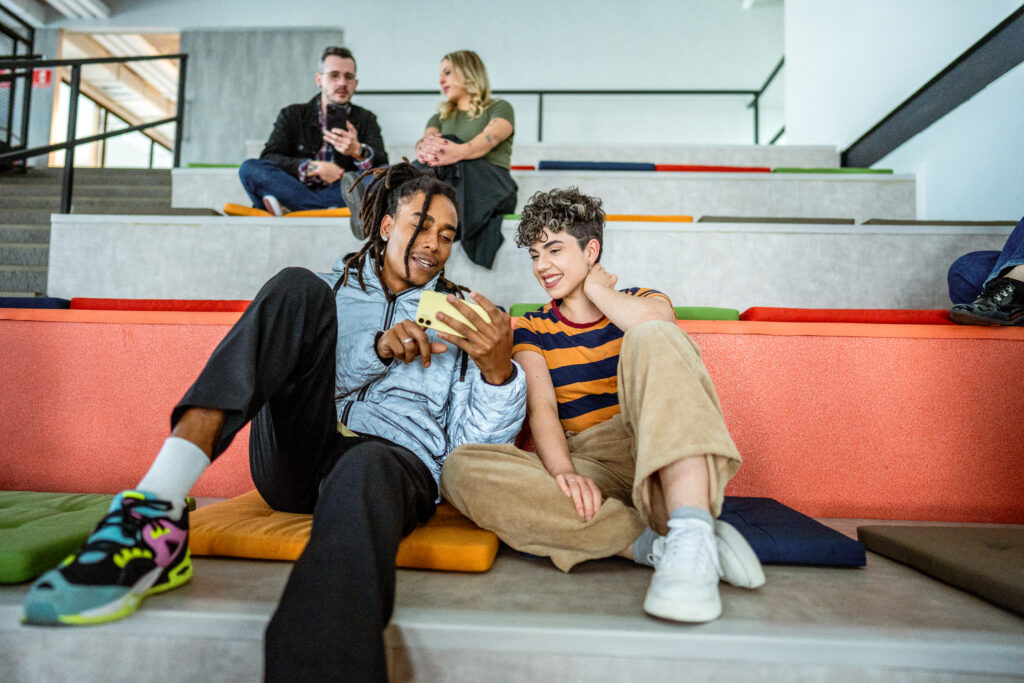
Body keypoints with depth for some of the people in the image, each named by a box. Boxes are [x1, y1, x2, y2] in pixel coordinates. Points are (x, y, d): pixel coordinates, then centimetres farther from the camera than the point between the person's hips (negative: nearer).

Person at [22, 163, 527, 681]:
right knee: (296, 286, -19)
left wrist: (498, 370, -15)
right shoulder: (331, 289, 22)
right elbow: (301, 381, 7)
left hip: (397, 458, -1)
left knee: (367, 470, -40)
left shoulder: (459, 316, 17)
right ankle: (155, 512, -32)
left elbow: (475, 445, 6)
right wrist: (377, 349, -10)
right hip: (298, 460, 2)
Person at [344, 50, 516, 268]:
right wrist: (423, 149, -23)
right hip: (447, 185, 4)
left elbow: (490, 138, -10)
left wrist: (460, 151, -34)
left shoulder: (500, 108, 14)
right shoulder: (441, 117, 29)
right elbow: (426, 138, 5)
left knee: (448, 140, -30)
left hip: (492, 186, -3)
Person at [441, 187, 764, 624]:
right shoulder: (532, 330, 16)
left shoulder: (638, 301, 15)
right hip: (584, 464, 1)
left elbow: (656, 323, -13)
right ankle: (657, 543, -31)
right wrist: (563, 471, -22)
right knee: (461, 469, -27)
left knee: (651, 338, -27)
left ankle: (692, 538, -42)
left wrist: (595, 288, 3)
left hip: (658, 458, -1)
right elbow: (541, 405, -3)